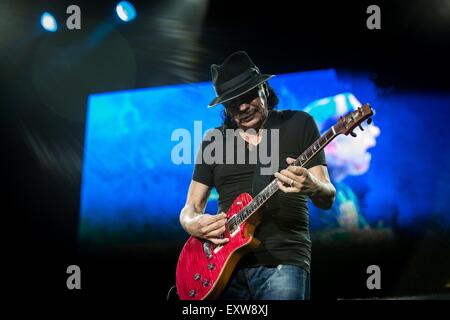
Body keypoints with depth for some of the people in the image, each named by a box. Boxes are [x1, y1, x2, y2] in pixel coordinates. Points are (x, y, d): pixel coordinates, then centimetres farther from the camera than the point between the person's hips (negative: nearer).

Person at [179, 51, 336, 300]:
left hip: (282, 261, -2)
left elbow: (327, 199, 0)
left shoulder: (299, 124, 5)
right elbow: (190, 209, 15)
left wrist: (312, 186, -23)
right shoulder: (213, 141, 13)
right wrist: (194, 225, -8)